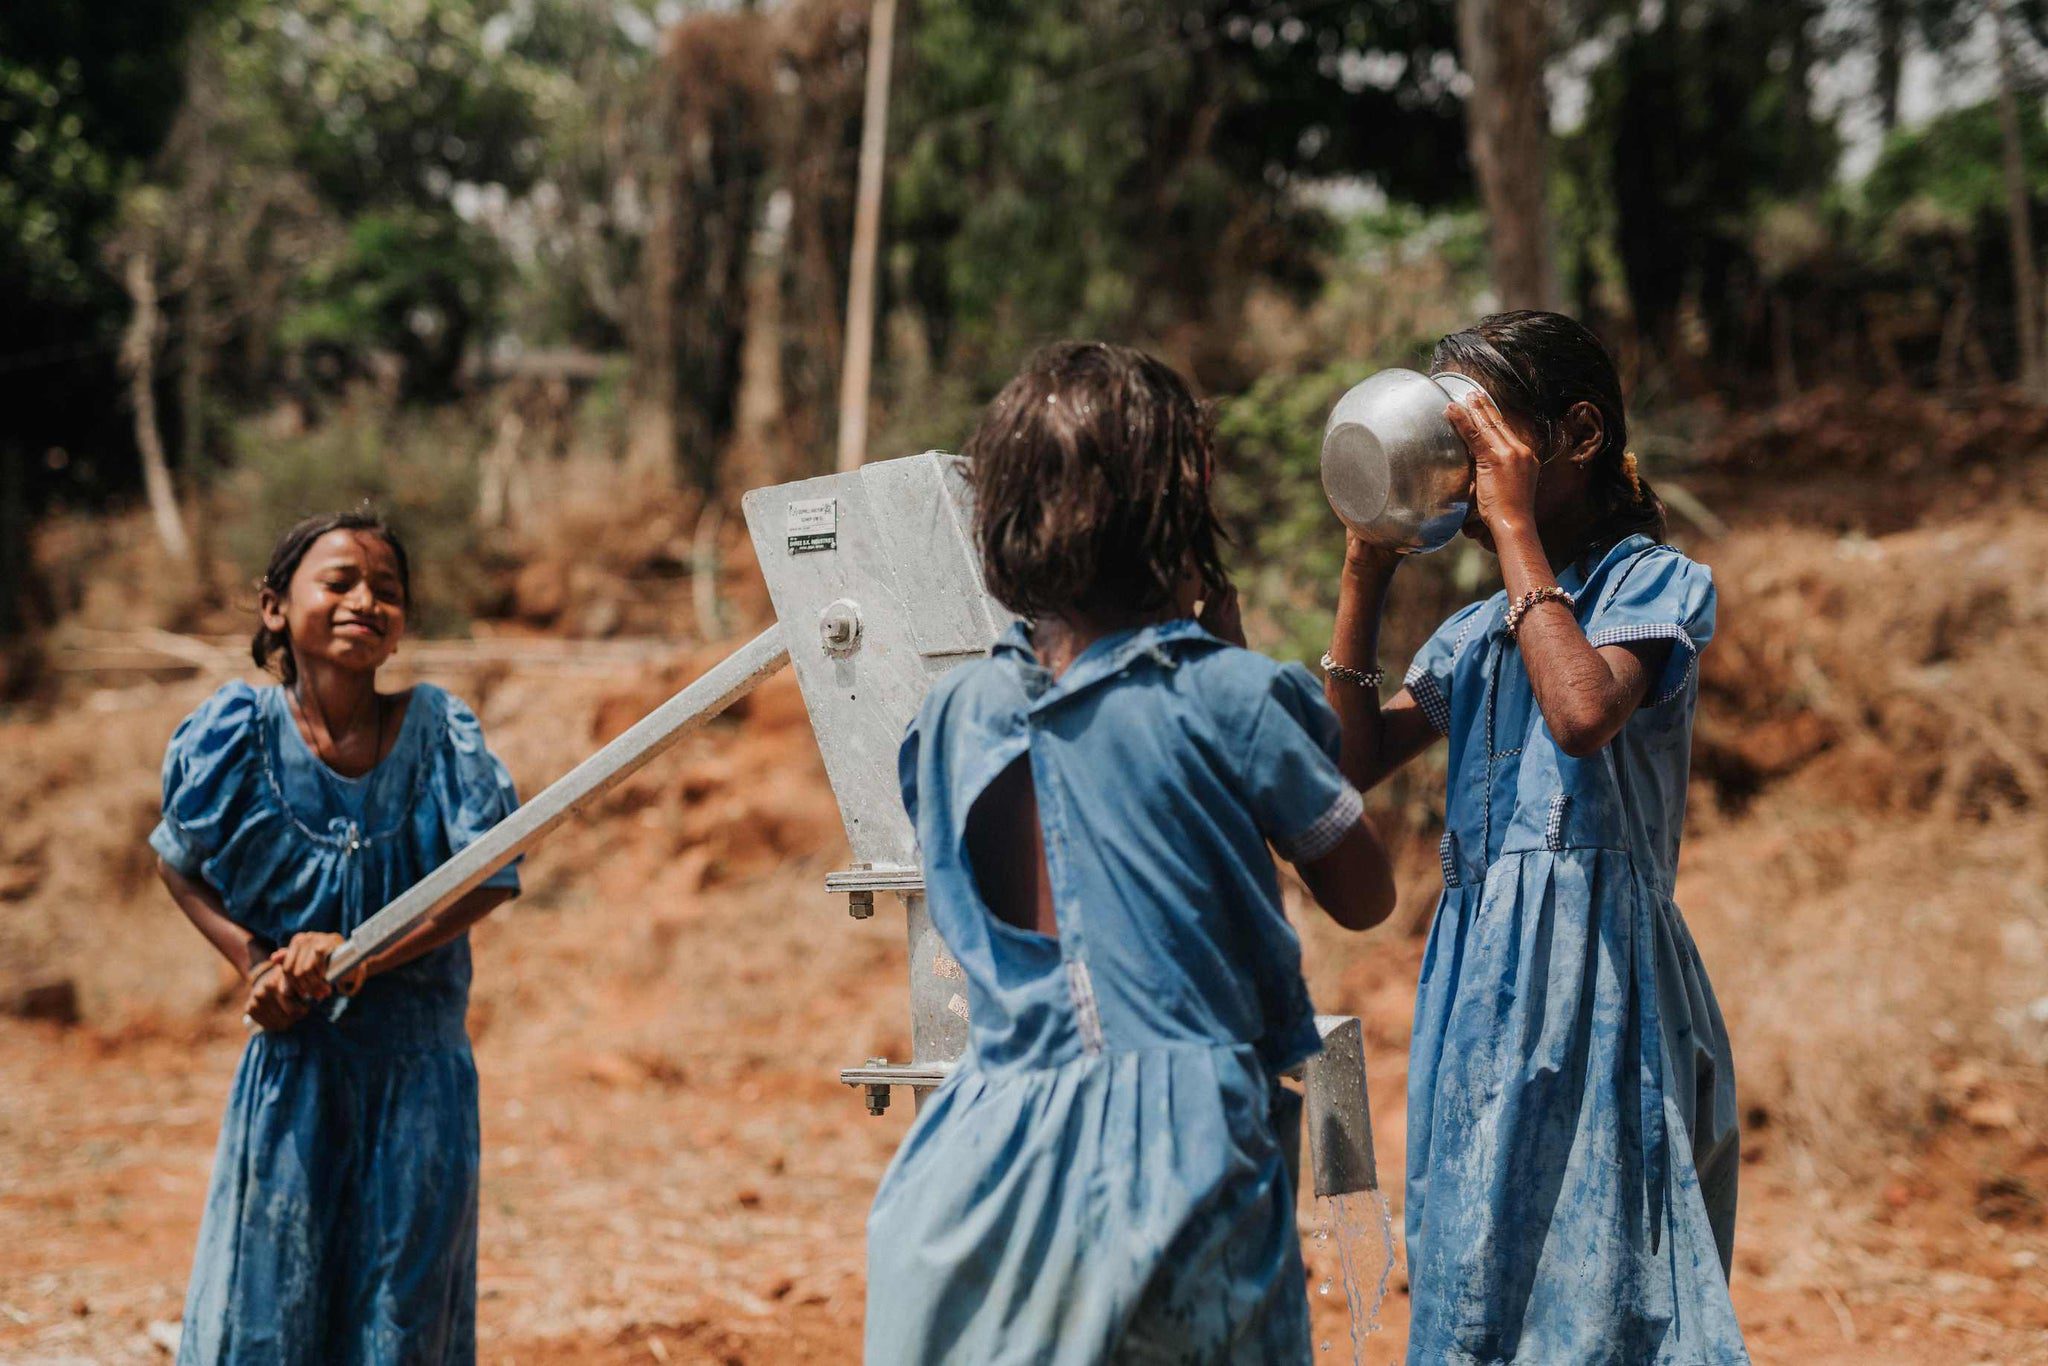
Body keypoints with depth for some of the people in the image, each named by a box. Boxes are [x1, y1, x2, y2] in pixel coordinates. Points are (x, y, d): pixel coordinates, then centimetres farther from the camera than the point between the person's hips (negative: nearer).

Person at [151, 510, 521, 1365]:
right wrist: (252, 960, -8)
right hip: (294, 1059, 0)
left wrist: (359, 956, -19)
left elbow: (488, 879, -9)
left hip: (420, 1071, 0)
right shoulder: (237, 732, -6)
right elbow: (178, 863, 8)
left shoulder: (439, 730, -6)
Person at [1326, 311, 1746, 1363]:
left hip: (1592, 962, -7)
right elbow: (1349, 763, 10)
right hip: (1476, 975, 7)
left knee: (1588, 1266, -9)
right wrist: (1366, 573, 7)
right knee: (1478, 1266, 7)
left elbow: (1585, 709, -21)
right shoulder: (1473, 632, 18)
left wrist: (1515, 525, -13)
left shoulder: (1656, 581, -1)